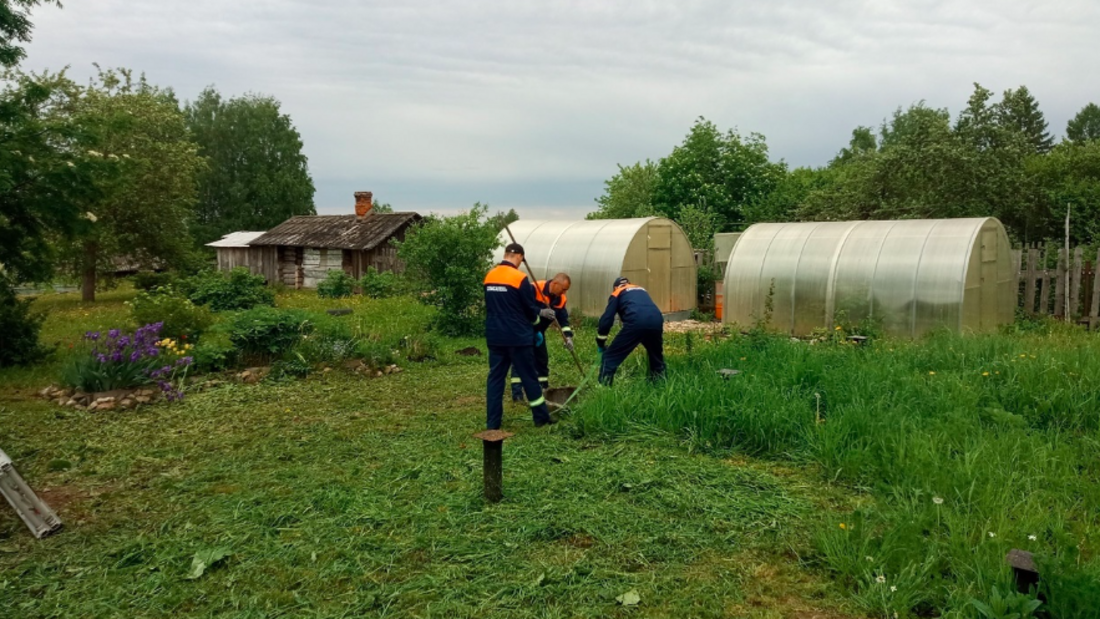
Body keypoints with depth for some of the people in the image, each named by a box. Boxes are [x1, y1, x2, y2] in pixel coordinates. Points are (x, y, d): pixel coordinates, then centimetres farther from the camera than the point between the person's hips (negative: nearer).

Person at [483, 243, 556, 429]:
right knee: (529, 377, 7)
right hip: (518, 337, -5)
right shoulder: (519, 278, -15)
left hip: (495, 336, 5)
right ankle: (541, 417, 18)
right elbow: (530, 309, -9)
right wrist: (538, 316, 17)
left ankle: (492, 423, 8)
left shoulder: (489, 277, 5)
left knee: (495, 377, 9)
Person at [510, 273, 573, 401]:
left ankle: (543, 389, 19)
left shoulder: (560, 299, -5)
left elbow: (563, 319, -5)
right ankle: (517, 392, -13)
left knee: (542, 359, 9)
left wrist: (568, 337, -19)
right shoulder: (535, 289, -26)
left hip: (538, 331, 7)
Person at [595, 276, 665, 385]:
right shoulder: (642, 290, 39)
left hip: (635, 322, -4)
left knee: (610, 357, 6)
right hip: (657, 320, 5)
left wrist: (600, 342, 25)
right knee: (657, 356, 29)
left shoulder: (617, 293, 24)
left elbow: (607, 318, 15)